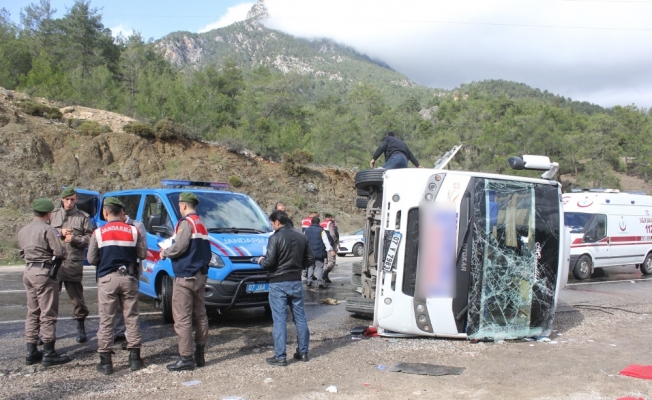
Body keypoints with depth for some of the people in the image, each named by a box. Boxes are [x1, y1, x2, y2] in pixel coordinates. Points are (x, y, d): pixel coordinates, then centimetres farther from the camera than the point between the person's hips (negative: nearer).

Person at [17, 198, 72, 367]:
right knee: (48, 314, -1)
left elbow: (22, 252, 14)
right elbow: (59, 251, -17)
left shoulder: (23, 231, 11)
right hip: (44, 273, -8)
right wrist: (64, 255, 3)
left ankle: (31, 352, 20)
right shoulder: (47, 230, -14)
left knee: (32, 313, 15)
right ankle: (49, 354, 3)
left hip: (28, 272, 8)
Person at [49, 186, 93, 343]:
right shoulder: (53, 215, 10)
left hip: (74, 264, -2)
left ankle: (80, 327, 18)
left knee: (77, 297, 5)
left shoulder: (83, 217, 5)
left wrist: (75, 239, -16)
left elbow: (89, 238, -1)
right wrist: (60, 233, -9)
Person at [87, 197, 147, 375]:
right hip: (129, 278, 2)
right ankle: (134, 358, 14)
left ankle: (106, 362, 7)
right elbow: (142, 254, 2)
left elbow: (92, 259, 2)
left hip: (107, 279, -1)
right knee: (131, 318, 10)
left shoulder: (98, 233, -3)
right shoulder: (133, 231, 0)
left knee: (106, 321, 4)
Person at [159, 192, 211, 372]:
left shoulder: (186, 222, -11)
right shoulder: (202, 224, 17)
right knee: (200, 315, 12)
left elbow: (180, 246, -21)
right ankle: (200, 355, 19)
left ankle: (186, 358, -6)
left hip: (185, 276, -10)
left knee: (182, 318, -7)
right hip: (200, 276, 10)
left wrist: (164, 253, -5)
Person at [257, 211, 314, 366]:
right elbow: (310, 259, 9)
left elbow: (269, 262, -16)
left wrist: (261, 261, 4)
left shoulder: (276, 238, -12)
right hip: (296, 282, 6)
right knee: (300, 317, 13)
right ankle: (303, 352, 20)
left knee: (279, 320, -1)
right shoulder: (301, 237, 7)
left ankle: (280, 356, 1)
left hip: (279, 284, -6)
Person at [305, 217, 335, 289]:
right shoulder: (321, 230, -4)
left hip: (309, 252, 3)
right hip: (319, 252, -3)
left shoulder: (307, 230, 8)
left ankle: (309, 281, 9)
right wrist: (330, 250, -15)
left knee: (310, 267, 16)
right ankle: (320, 282, -11)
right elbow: (326, 241, -11)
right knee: (319, 267, 0)